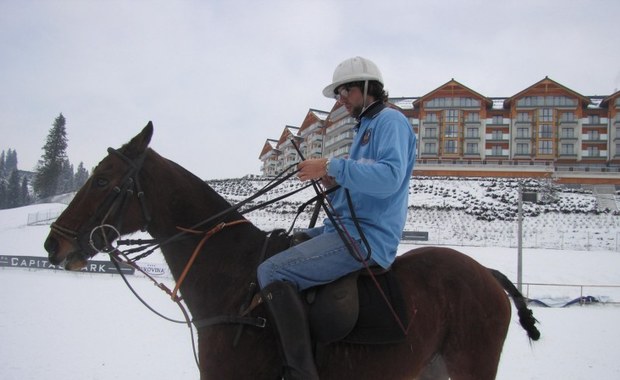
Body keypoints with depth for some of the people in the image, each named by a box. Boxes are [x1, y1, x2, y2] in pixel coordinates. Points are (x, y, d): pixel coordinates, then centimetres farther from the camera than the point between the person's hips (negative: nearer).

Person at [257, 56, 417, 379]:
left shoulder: (390, 120, -7)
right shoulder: (366, 126, 23)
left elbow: (390, 176, -25)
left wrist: (333, 167, -22)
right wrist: (334, 183, 8)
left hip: (365, 237, -11)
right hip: (345, 228, 11)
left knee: (272, 273, -24)